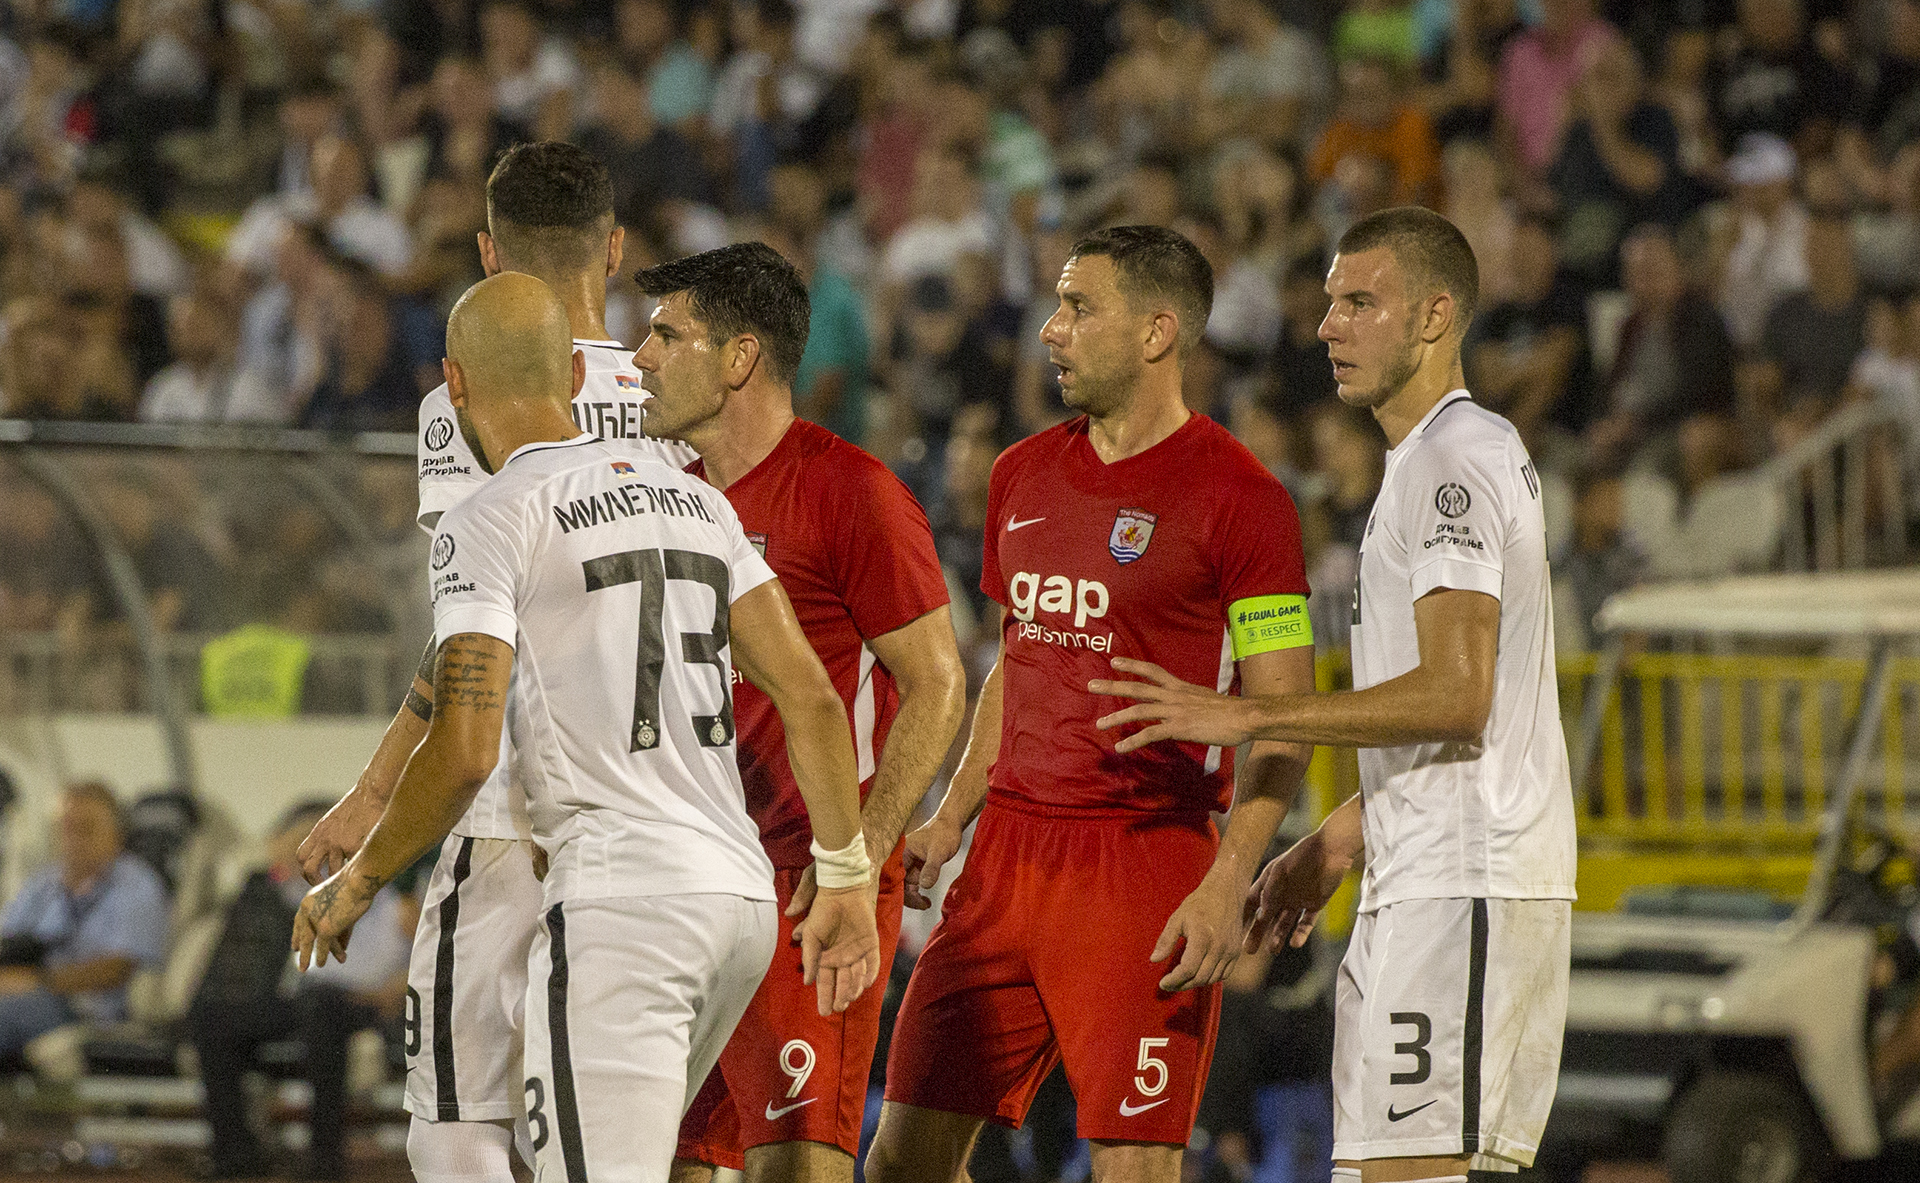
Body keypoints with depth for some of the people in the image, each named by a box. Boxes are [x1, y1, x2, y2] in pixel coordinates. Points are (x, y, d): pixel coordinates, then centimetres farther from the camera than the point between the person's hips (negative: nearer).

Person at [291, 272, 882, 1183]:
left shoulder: (490, 526, -5)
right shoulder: (692, 500, 17)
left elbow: (464, 755, -14)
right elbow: (810, 696, 12)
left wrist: (356, 884, 0)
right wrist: (843, 877, 18)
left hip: (617, 898, -8)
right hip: (741, 891, 8)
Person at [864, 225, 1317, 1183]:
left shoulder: (1237, 496, -8)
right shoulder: (1024, 475, 14)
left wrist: (1227, 884, -20)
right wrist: (952, 818, 16)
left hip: (1148, 862, -7)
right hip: (1009, 850, 7)